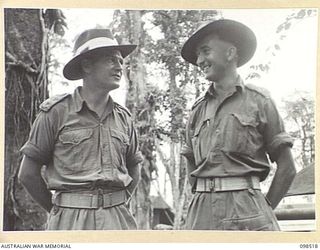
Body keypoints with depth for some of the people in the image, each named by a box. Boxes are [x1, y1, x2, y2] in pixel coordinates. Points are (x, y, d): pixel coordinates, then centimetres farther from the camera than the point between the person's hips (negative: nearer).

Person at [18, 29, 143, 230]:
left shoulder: (123, 117, 10)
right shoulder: (57, 111, -3)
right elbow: (28, 172, 0)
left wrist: (118, 206, 11)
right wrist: (58, 210, 4)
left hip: (117, 220, 4)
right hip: (72, 221, -3)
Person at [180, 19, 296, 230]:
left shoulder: (258, 100, 3)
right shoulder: (198, 109, 13)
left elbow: (287, 168, 2)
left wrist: (265, 209, 1)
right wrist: (204, 202, 8)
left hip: (247, 211, -3)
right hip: (202, 212, 3)